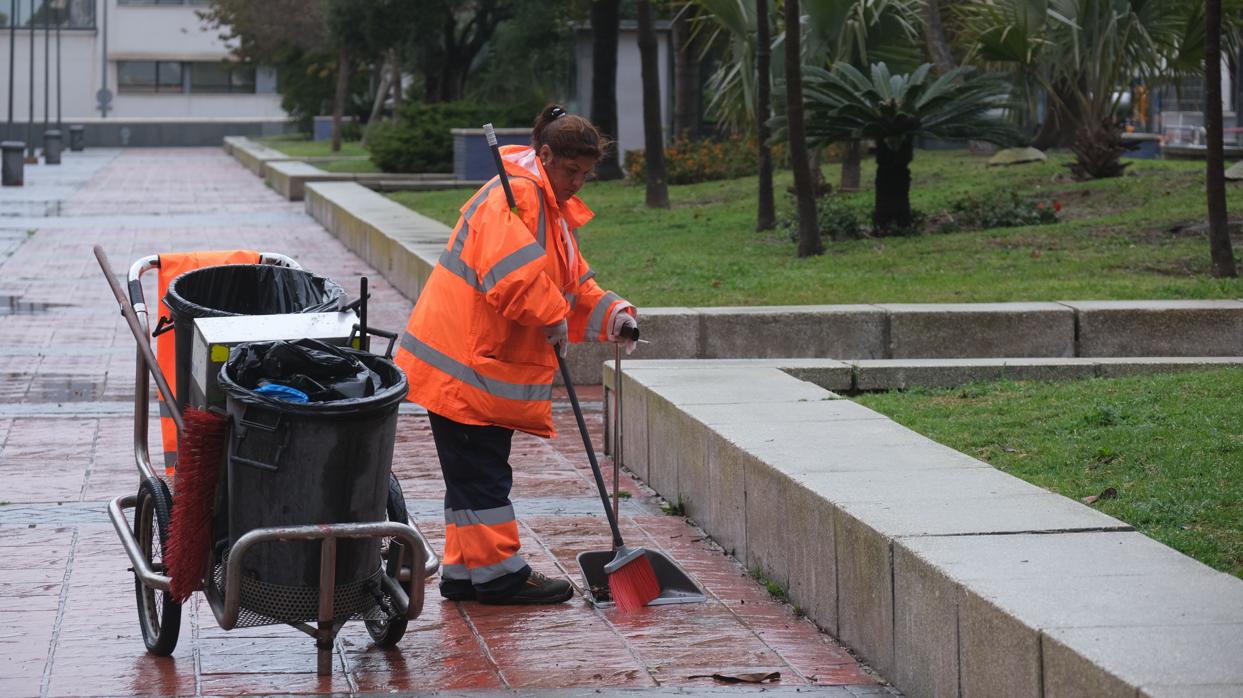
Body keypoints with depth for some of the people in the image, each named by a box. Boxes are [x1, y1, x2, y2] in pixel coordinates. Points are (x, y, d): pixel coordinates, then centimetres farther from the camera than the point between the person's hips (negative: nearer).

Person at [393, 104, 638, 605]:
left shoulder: (555, 210, 20)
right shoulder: (517, 193, -14)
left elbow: (573, 286, 21)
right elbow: (512, 269, -29)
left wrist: (611, 315, 3)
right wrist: (554, 318, -18)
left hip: (491, 367, 11)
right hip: (462, 365, -11)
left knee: (480, 473, 14)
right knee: (481, 473, -4)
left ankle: (464, 571, 21)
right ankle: (497, 571, 0)